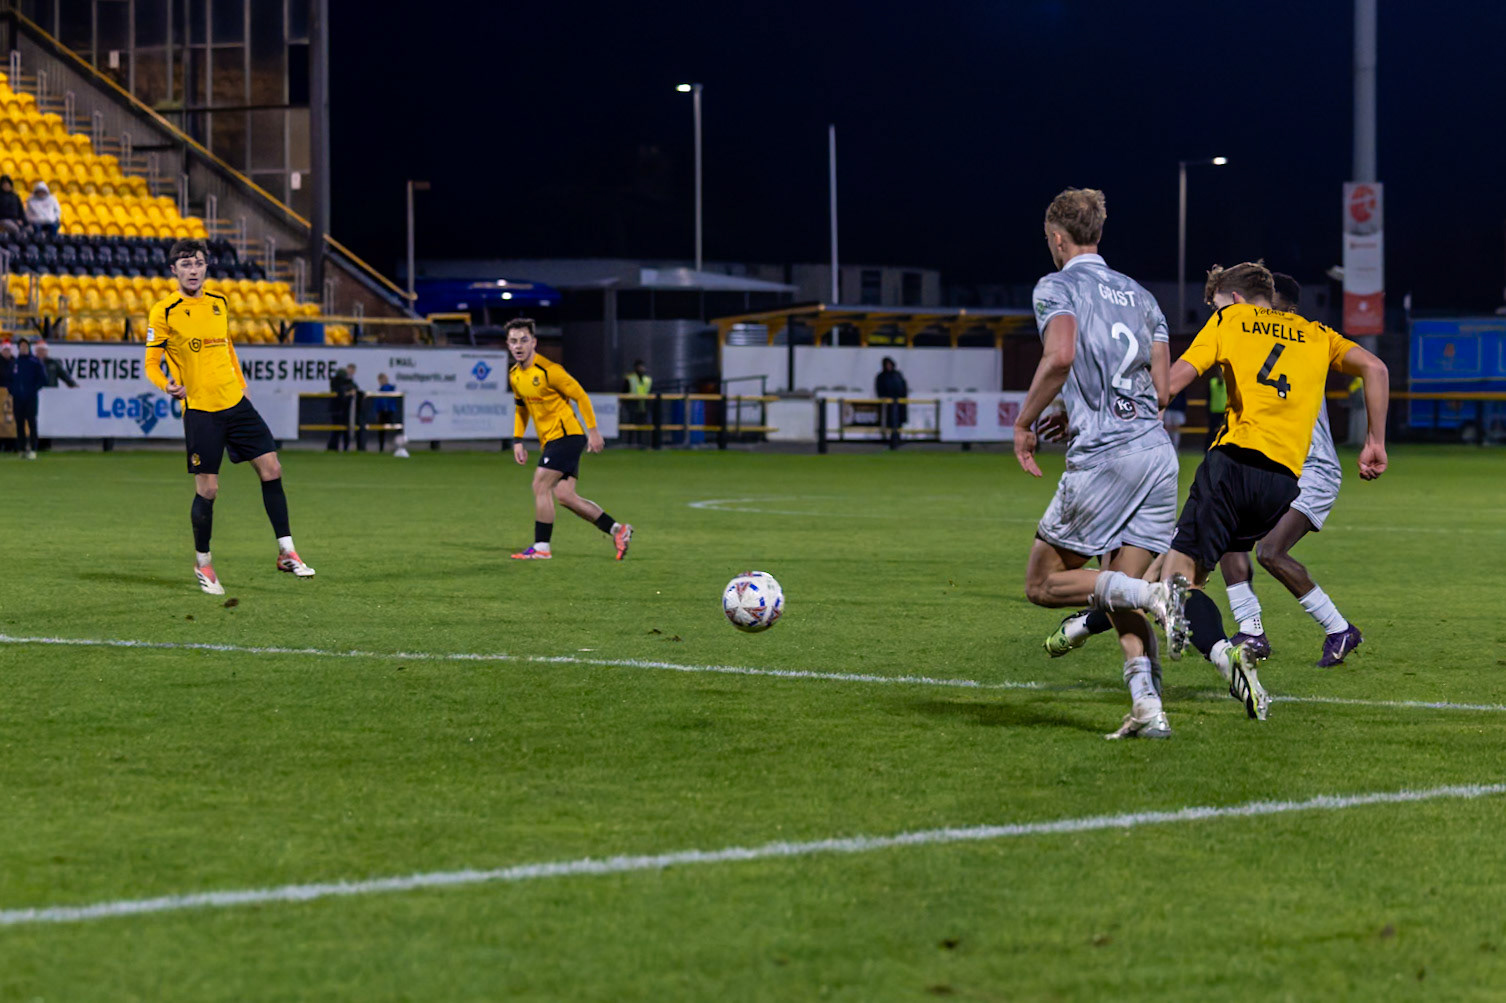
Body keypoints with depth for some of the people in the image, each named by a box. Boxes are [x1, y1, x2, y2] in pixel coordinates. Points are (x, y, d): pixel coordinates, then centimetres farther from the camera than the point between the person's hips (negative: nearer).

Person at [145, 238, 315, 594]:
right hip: (199, 409, -5)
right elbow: (151, 364, -7)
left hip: (235, 402, 5)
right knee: (207, 489, -5)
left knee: (271, 469, -1)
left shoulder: (219, 303, 9)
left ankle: (286, 552, 8)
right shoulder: (164, 311, -8)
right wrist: (168, 384, -26)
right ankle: (202, 564, 15)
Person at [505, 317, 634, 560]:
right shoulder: (514, 375, 9)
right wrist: (518, 441, 15)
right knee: (564, 495, 1)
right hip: (550, 440, 8)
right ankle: (617, 530, 8)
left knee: (540, 486, -14)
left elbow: (580, 396, -11)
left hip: (566, 435, -8)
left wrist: (593, 430, -13)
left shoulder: (548, 370, -16)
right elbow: (521, 407, 24)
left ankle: (541, 547, -8)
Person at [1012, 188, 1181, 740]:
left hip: (1102, 457, -6)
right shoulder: (1140, 295, 20)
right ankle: (1148, 707, -8)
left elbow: (1060, 356, -19)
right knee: (1119, 593, 10)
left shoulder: (1058, 287, 1)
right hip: (1157, 451, 7)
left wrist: (1023, 422, -7)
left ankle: (1152, 594, -18)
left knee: (1043, 583, 4)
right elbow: (1161, 390, 16)